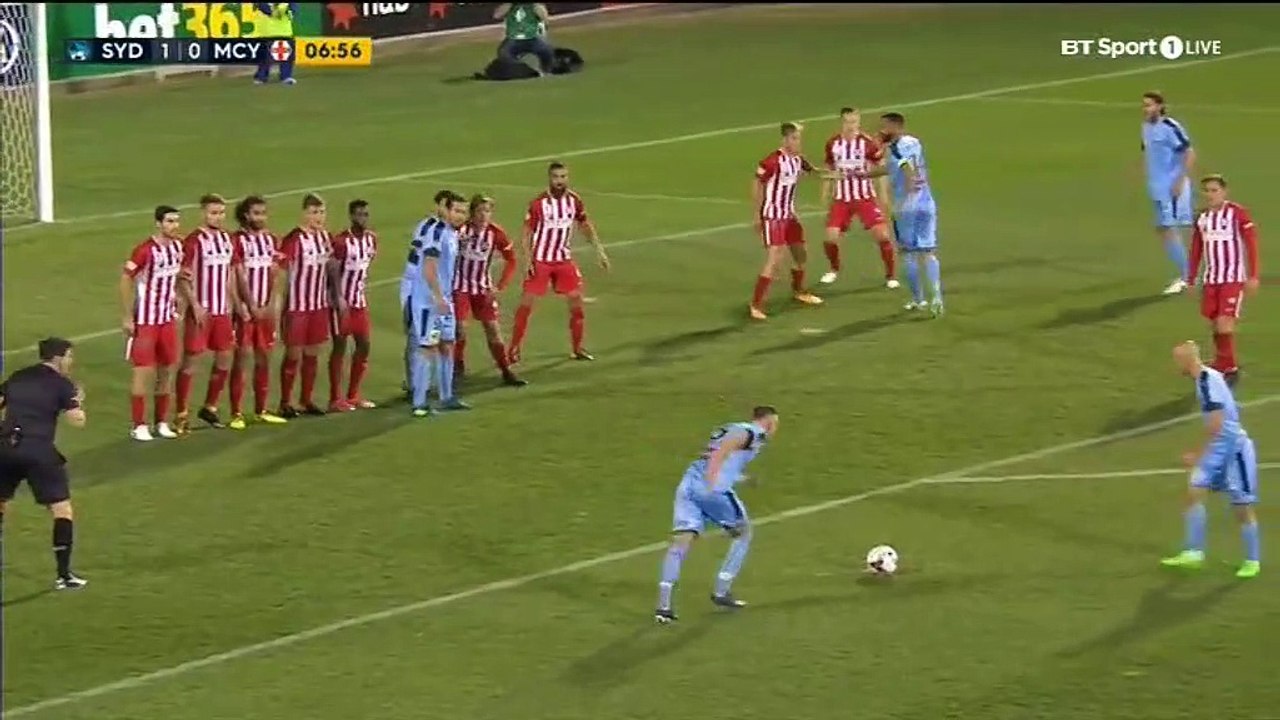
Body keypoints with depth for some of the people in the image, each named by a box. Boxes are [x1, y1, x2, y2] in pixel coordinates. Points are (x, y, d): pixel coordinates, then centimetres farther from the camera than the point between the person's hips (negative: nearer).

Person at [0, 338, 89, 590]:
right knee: (62, 509, 4)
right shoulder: (62, 384, 1)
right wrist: (78, 401, 13)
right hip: (38, 450, -5)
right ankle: (64, 575, -1)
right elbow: (77, 420, -5)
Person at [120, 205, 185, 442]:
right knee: (143, 371, -3)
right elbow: (126, 280, -15)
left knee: (167, 371, 10)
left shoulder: (178, 246, 2)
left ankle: (162, 423, 19)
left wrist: (177, 306, 15)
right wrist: (127, 318, -15)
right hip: (145, 320, -7)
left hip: (168, 319, 7)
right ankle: (139, 426, 3)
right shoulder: (145, 250, -19)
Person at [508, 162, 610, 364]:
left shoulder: (574, 201, -3)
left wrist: (599, 249, 7)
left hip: (565, 260, 4)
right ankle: (514, 351, 2)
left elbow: (586, 225, 12)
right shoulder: (538, 203, -14)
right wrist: (528, 259, -18)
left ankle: (577, 349, 17)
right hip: (540, 261, -4)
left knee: (576, 300, 3)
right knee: (526, 303, -5)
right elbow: (526, 233, -9)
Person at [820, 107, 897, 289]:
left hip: (865, 198, -2)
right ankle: (834, 270, 24)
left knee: (882, 234, -12)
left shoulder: (868, 143, -11)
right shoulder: (833, 144, -1)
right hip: (841, 199, 2)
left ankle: (890, 275, 6)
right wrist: (825, 194, 10)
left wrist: (883, 195, -5)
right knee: (830, 238, -6)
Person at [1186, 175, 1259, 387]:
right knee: (1214, 325, 6)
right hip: (1211, 279, 6)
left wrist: (1253, 277, -14)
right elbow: (1195, 252, 16)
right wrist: (1190, 281, 15)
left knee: (1225, 323, -14)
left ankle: (1228, 369, -4)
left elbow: (1252, 245, -10)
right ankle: (1222, 365, 19)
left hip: (1233, 279, -6)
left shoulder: (1238, 214, -8)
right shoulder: (1202, 219, 9)